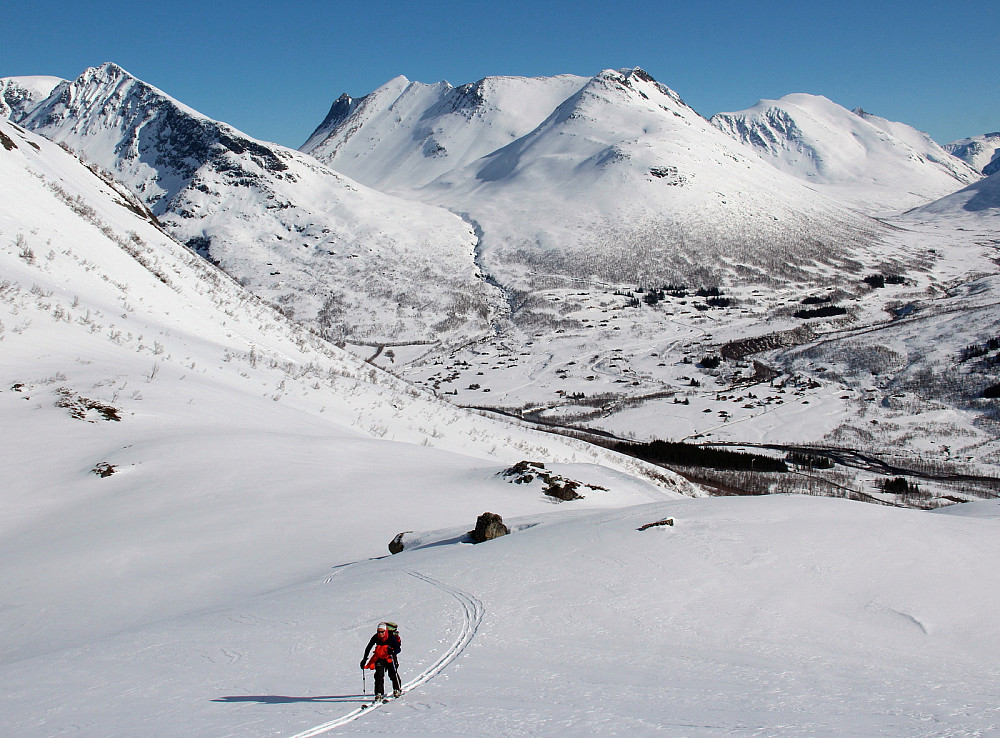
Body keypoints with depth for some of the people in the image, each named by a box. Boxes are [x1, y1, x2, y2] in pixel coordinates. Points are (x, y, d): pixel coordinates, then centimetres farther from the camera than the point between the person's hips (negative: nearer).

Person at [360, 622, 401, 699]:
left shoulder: (391, 637, -23)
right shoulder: (375, 638, -15)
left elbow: (398, 649, -24)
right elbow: (368, 648, -4)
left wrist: (392, 651, -45)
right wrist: (364, 659, -5)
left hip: (390, 657, -2)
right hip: (379, 657, 2)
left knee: (393, 674, -4)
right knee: (379, 674, -11)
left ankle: (397, 689, 20)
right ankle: (379, 693, -8)